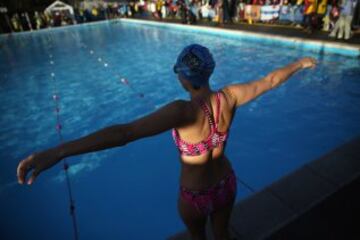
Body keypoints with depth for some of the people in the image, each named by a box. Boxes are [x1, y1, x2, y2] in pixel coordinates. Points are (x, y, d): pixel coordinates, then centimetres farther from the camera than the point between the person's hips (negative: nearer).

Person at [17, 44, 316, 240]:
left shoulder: (184, 112, -37)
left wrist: (59, 152, -53)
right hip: (226, 185, 5)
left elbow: (126, 132, -49)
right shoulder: (229, 97, -19)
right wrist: (299, 63, 15)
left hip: (195, 197, -4)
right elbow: (269, 80, -3)